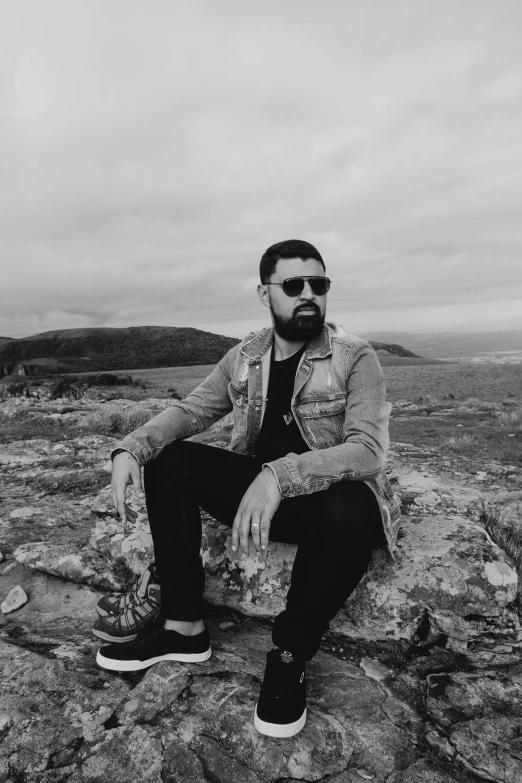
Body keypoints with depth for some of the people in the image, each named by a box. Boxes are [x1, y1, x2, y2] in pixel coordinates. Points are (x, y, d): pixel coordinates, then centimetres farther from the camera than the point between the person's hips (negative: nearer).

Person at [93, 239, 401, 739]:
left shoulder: (356, 358, -12)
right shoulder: (244, 357, 3)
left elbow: (368, 448, -25)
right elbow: (191, 409, 3)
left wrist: (280, 474, -42)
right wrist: (131, 448, -17)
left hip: (325, 499, -4)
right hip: (256, 490, 5)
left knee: (352, 512, -38)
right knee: (168, 459, -12)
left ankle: (290, 658, -14)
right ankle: (181, 623, -9)